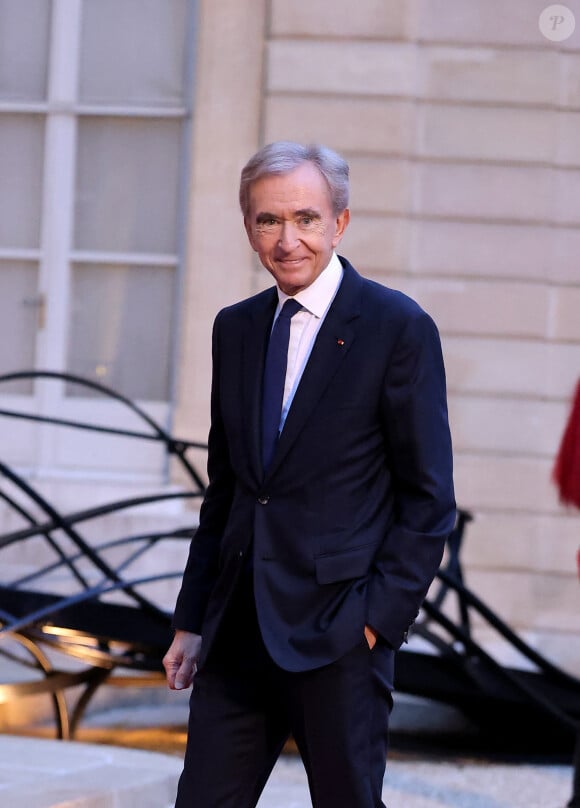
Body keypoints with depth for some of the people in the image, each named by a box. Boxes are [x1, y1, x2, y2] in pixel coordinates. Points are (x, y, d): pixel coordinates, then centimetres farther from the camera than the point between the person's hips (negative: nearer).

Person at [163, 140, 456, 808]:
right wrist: (192, 621, 13)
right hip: (239, 626, 5)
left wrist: (380, 618, -13)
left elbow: (429, 501, -6)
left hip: (338, 631, -5)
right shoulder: (236, 328, 12)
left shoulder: (399, 328, -6)